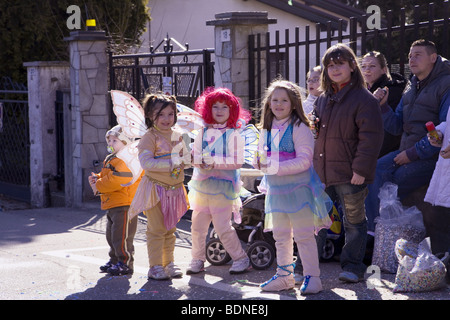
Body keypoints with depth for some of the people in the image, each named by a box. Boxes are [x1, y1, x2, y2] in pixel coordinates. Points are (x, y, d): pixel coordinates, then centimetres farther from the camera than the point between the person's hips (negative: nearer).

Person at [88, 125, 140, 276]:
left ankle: (125, 263, 0)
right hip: (112, 206, 11)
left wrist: (99, 186, -17)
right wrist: (96, 178, 2)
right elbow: (106, 177, 25)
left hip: (124, 205, -11)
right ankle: (114, 260, 30)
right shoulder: (109, 160, 19)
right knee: (111, 235, 18)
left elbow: (116, 180, -26)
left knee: (121, 236, -8)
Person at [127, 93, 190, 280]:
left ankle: (168, 263, 23)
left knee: (170, 229, 14)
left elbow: (186, 158, 15)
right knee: (156, 230, -3)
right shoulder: (150, 137, -11)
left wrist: (187, 160, -9)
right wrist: (171, 163, -25)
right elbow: (146, 162, -21)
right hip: (156, 189, -6)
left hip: (174, 189, 6)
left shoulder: (177, 136, 10)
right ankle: (155, 267, 4)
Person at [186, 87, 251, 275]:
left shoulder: (233, 135, -6)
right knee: (197, 226, 7)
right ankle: (197, 260, 22)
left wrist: (215, 162, -21)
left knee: (223, 227, -6)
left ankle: (241, 259, 11)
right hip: (202, 186, 5)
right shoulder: (203, 133, 10)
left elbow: (237, 161, -13)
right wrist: (198, 161, -14)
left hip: (223, 187, -5)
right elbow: (195, 155, 8)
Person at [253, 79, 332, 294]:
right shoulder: (267, 130, 10)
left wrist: (275, 167, -23)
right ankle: (284, 275, 24)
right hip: (275, 189, 7)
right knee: (280, 236, 14)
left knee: (303, 235, -4)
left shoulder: (299, 128, -12)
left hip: (298, 188, -7)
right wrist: (260, 162, -6)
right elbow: (262, 156, 18)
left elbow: (304, 161, -18)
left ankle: (312, 276, 5)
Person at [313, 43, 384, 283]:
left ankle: (353, 266, 15)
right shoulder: (323, 99, 13)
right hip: (322, 174, 6)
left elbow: (370, 138, -14)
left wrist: (361, 169, -18)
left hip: (350, 175, -6)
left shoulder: (363, 99, -9)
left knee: (354, 222, 6)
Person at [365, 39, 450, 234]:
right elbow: (396, 127, 14)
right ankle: (375, 232, -11)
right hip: (407, 153, 7)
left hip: (431, 157, -7)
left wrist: (412, 154, -17)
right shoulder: (411, 88, 16)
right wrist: (382, 106, -3)